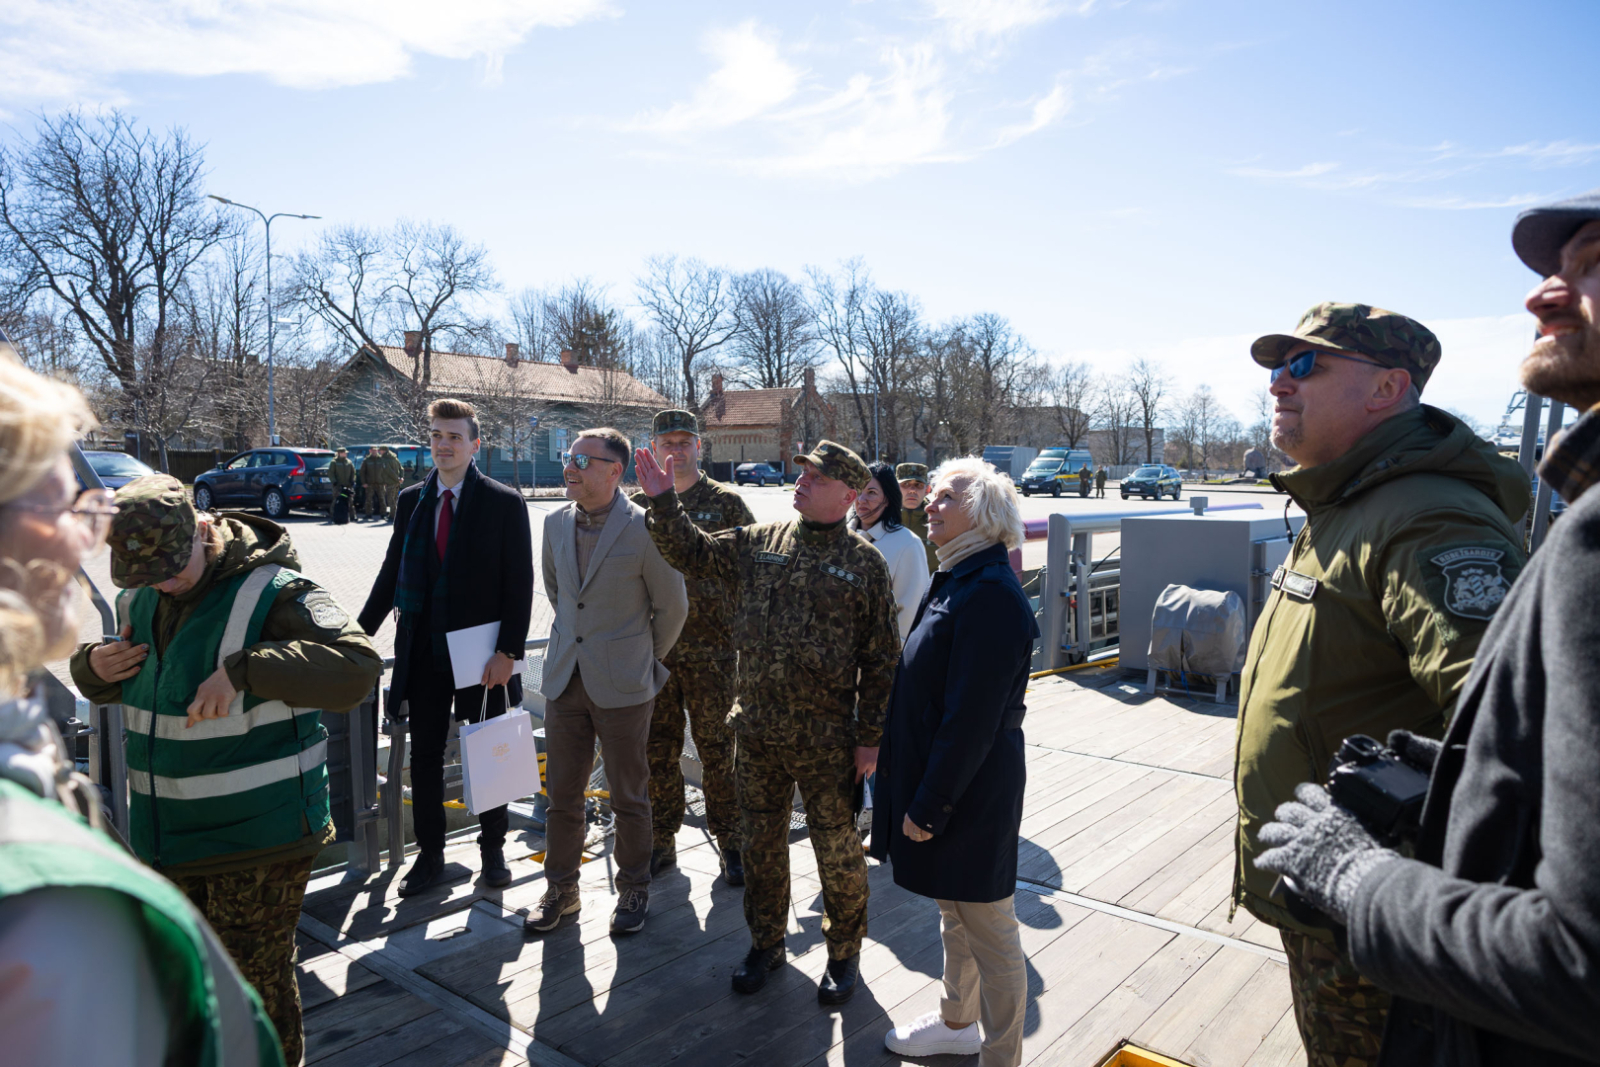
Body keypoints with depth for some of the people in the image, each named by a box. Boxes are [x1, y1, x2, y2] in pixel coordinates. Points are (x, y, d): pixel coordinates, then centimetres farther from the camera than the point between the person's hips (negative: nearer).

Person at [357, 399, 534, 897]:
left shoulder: (504, 503, -6)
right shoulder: (410, 500, 7)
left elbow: (520, 584, -9)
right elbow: (392, 573, 14)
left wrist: (508, 652, -15)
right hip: (424, 649, 4)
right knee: (424, 756, 11)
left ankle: (492, 850, 27)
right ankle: (430, 855, 27)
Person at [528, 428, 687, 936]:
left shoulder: (644, 529, -13)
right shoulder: (556, 523, 5)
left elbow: (673, 607, -4)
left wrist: (647, 659, 6)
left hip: (621, 684, -5)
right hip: (565, 679, 5)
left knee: (628, 797, 8)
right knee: (562, 793, 13)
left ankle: (633, 890, 27)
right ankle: (561, 889, 31)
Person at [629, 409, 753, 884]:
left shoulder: (726, 503, 1)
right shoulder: (638, 505, 8)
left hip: (712, 648, -2)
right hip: (652, 647, 3)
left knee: (717, 748, 4)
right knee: (658, 748, 10)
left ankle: (730, 843, 19)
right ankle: (661, 840, 25)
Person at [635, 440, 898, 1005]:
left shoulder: (864, 564, -6)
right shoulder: (759, 543, 4)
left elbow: (881, 660, -5)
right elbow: (692, 552, 12)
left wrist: (870, 737, -7)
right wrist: (663, 501, -1)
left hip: (826, 739, -3)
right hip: (757, 731, 4)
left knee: (837, 850, 9)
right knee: (761, 841, 17)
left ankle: (844, 953, 31)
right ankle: (766, 942, 37)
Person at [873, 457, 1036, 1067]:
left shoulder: (990, 595, -24)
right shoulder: (956, 581, 8)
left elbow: (971, 718, -25)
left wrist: (930, 805, -20)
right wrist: (906, 778, 18)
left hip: (972, 791, -10)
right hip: (941, 779, 10)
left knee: (988, 928, 8)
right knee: (955, 916, 25)